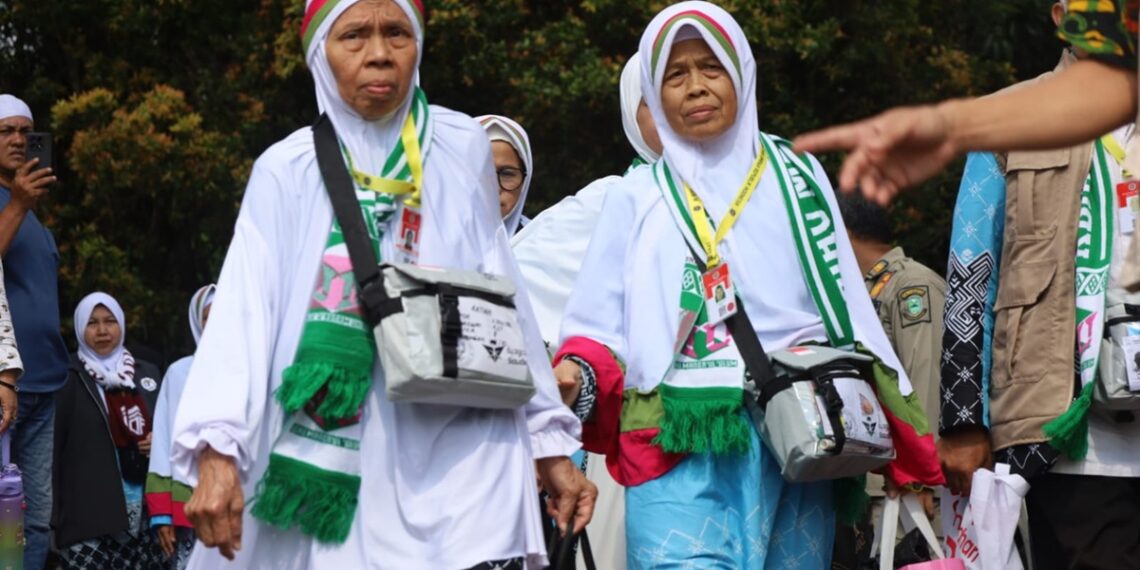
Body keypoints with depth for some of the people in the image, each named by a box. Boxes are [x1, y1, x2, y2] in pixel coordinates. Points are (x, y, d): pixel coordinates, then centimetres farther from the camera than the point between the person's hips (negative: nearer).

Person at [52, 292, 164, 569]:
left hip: (145, 513, 4)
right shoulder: (67, 379, 3)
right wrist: (54, 515, -10)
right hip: (91, 516, -4)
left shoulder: (147, 374, 17)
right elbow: (51, 446, -2)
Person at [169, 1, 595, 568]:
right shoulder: (285, 171, 1)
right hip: (342, 468, -1)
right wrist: (216, 452, -22)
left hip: (465, 460, 1)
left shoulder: (464, 148, 6)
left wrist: (552, 442, 11)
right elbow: (243, 311, -9)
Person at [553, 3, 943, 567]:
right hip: (684, 453, -2)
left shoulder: (798, 180, 15)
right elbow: (599, 327, 9)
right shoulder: (638, 198, 12)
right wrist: (575, 375, -14)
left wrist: (905, 450, 6)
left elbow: (848, 313, 14)